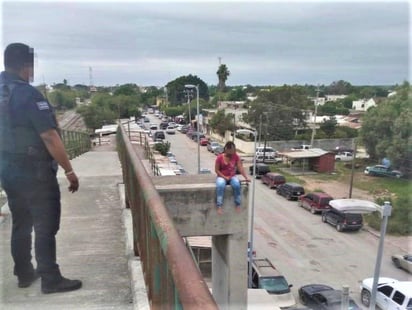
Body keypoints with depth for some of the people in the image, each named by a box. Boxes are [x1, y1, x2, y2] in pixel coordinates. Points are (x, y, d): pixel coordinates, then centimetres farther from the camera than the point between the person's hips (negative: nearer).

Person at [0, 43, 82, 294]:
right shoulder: (28, 94, -19)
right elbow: (49, 136, -23)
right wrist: (69, 170, -18)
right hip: (34, 171, -8)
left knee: (21, 223, 18)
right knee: (45, 226, 1)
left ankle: (24, 273, 30)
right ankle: (51, 280, 9)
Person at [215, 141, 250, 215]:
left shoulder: (236, 157, -2)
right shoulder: (220, 157, -10)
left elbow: (240, 168, -5)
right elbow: (217, 170, -6)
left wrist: (246, 178, -16)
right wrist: (224, 177, -17)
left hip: (232, 176, 2)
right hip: (222, 177, -2)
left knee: (237, 184, -32)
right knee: (220, 185, -36)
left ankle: (238, 205, -18)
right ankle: (219, 206, -30)